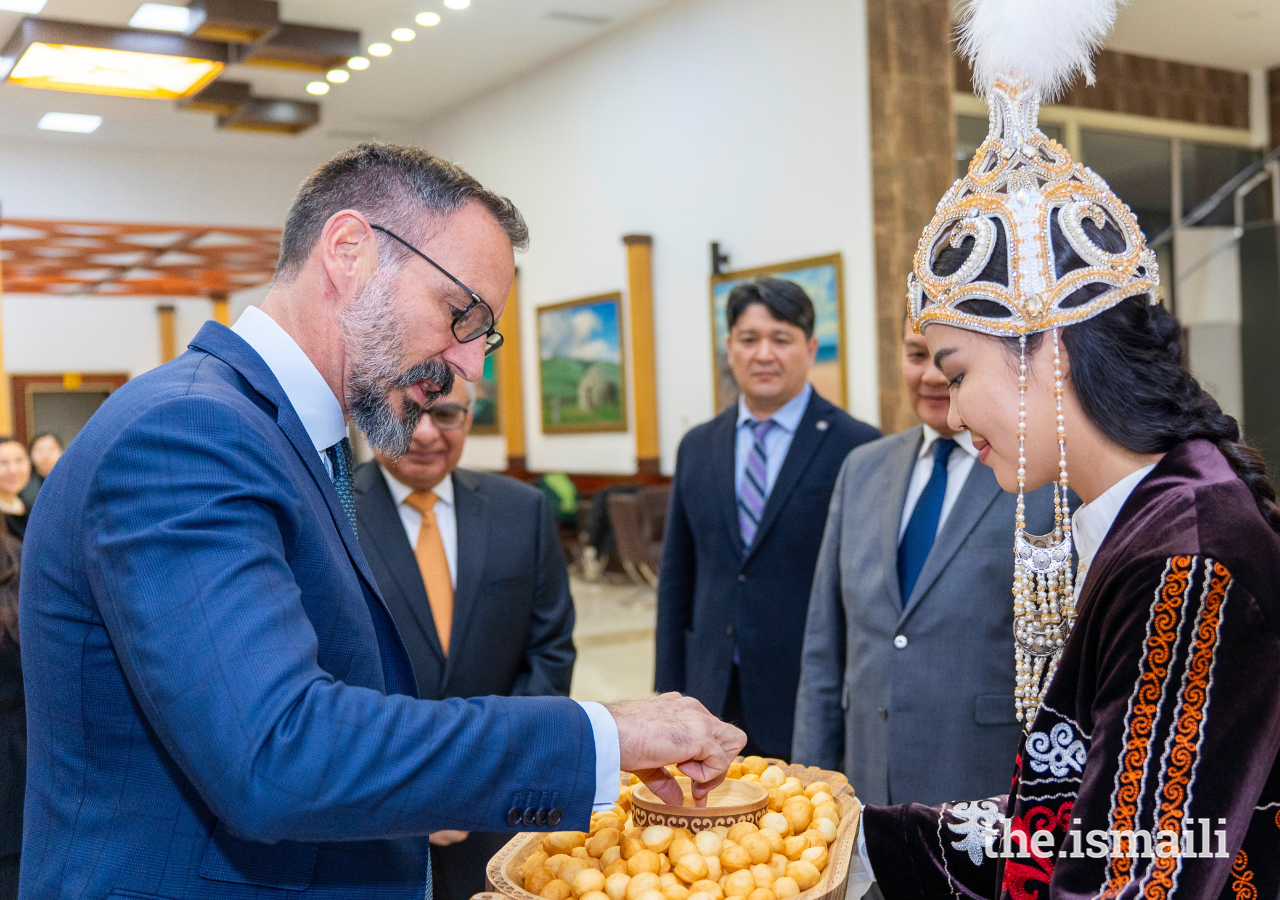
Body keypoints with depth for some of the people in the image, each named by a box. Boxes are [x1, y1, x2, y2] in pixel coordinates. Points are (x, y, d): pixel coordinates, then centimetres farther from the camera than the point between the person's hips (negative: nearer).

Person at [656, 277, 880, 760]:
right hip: (714, 699, 4)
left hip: (809, 702, -4)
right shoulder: (697, 446, 9)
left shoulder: (855, 446, -6)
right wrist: (669, 692, 8)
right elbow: (676, 577, 12)